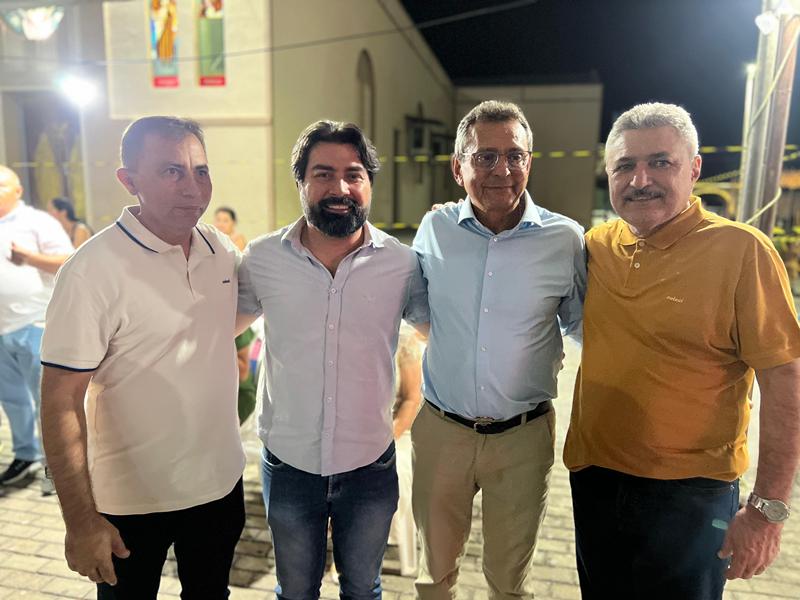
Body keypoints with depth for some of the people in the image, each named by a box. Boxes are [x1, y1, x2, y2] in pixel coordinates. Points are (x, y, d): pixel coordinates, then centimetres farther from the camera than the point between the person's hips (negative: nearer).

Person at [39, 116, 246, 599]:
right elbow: (61, 404, -18)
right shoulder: (94, 270, -20)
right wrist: (81, 522, -17)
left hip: (221, 482, 5)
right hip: (132, 503, -5)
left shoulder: (223, 250, -4)